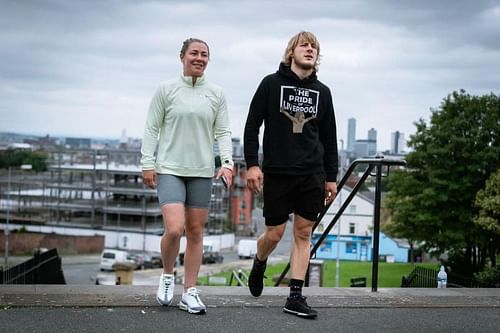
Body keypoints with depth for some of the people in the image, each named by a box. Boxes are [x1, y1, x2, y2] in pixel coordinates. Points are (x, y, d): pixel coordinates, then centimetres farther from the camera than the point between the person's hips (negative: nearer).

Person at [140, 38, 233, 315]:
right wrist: (147, 164, -4)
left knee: (195, 232, 5)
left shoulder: (216, 94, 7)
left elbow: (222, 132, 8)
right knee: (174, 229, -16)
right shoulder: (166, 89, 1)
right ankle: (167, 275, 13)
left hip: (202, 171, 3)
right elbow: (151, 129, 2)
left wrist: (227, 162, -6)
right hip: (169, 169, -3)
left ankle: (190, 293, 14)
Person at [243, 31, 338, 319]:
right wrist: (252, 164, -9)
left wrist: (332, 177, 10)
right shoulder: (271, 84, 1)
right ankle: (259, 264, 34)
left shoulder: (322, 92, 10)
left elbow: (329, 138, 14)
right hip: (277, 173, -3)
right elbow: (252, 126, 0)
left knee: (304, 233, 1)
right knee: (275, 233, 1)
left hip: (312, 175, 3)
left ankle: (296, 297, 7)